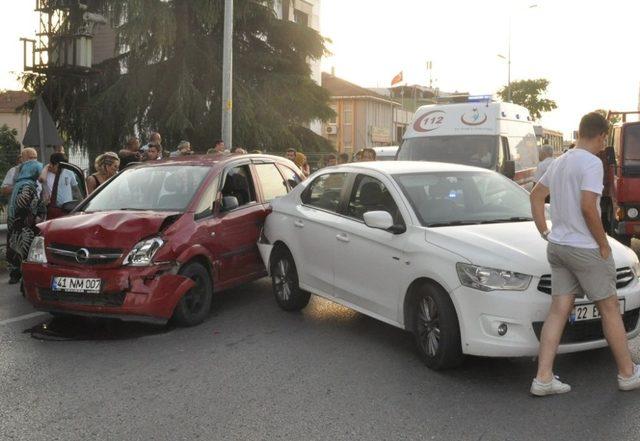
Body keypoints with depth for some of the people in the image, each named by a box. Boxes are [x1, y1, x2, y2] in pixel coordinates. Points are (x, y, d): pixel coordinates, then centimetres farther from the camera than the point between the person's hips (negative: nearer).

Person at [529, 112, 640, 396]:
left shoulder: (560, 162, 13)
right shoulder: (591, 162, -14)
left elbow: (536, 196, 19)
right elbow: (588, 207, -23)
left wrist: (545, 232, 17)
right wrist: (604, 245, -13)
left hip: (557, 247, 8)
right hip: (585, 249, -8)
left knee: (558, 311, 6)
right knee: (610, 309, 7)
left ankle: (543, 378, 2)